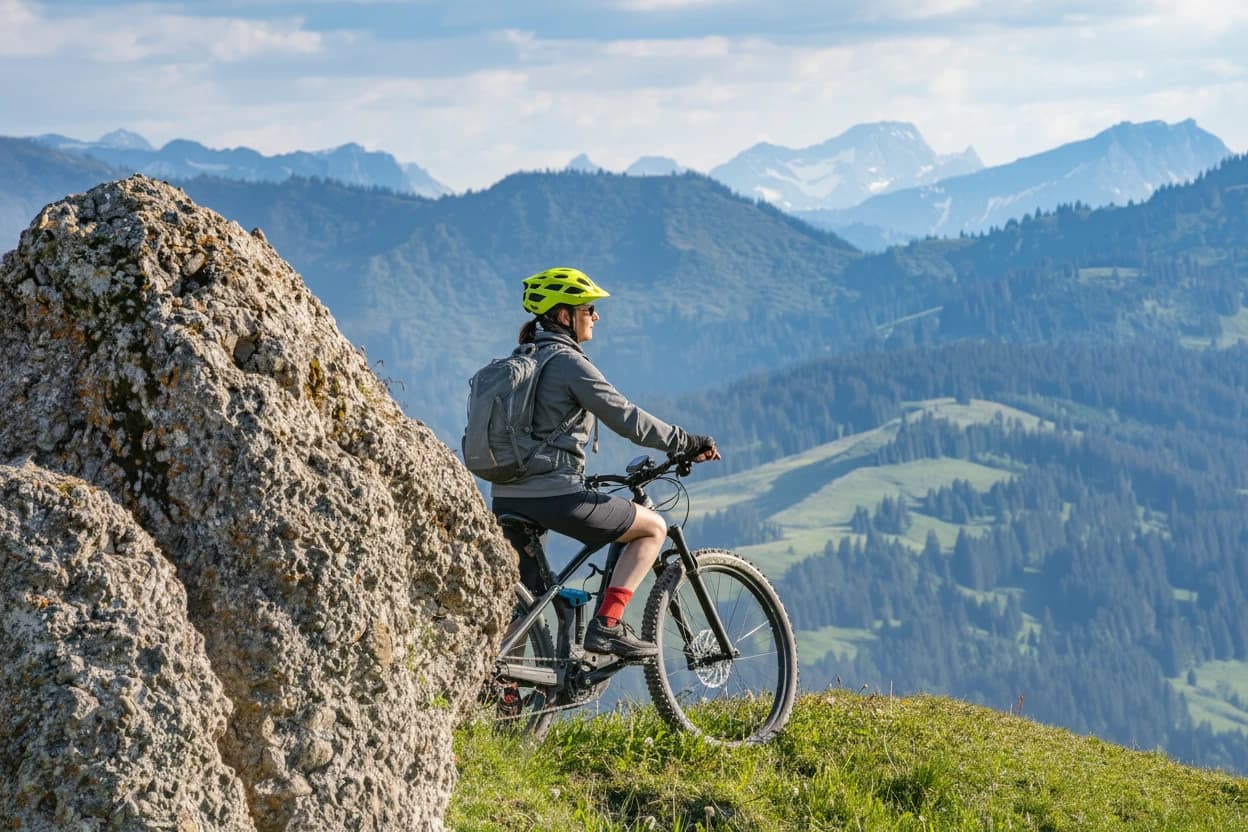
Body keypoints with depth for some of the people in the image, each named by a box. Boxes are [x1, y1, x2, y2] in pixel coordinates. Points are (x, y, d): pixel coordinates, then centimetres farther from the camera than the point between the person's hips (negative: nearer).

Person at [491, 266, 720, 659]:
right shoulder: (568, 362, -9)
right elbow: (626, 419, -12)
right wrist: (688, 442, -4)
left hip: (507, 498, 8)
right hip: (554, 496, -8)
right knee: (653, 527, 8)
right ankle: (607, 625, -4)